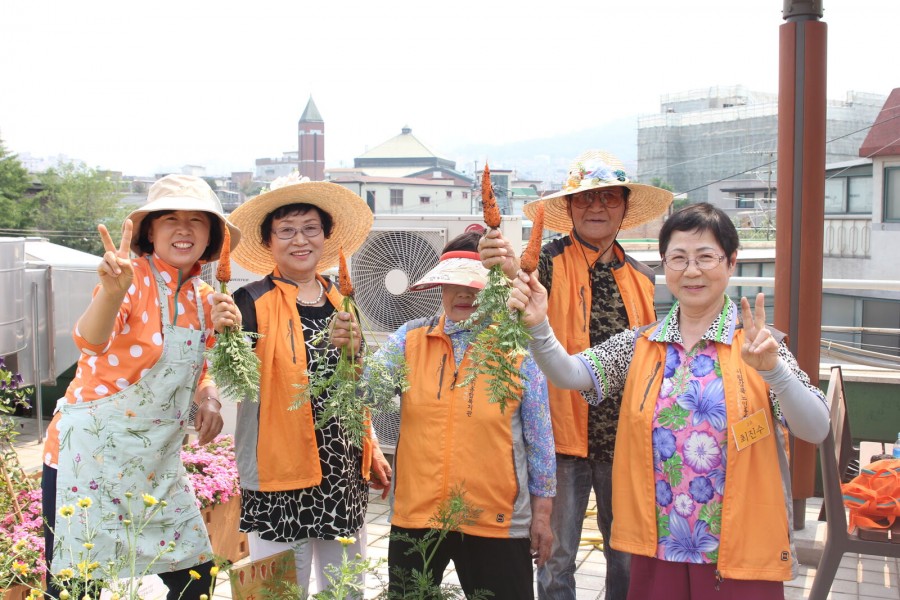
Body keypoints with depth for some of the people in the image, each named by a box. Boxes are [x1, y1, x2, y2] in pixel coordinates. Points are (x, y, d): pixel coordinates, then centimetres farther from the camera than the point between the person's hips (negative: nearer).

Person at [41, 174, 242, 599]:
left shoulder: (204, 299, 6)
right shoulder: (133, 277, -15)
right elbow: (91, 341, -34)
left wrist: (208, 398, -4)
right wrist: (112, 291, -55)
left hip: (158, 462, 7)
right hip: (90, 452, -6)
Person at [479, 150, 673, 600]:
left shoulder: (641, 276, 8)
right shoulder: (550, 262, -7)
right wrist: (508, 274, -48)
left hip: (627, 439, 4)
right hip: (565, 434, -4)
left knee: (629, 558, 15)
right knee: (557, 558, 6)